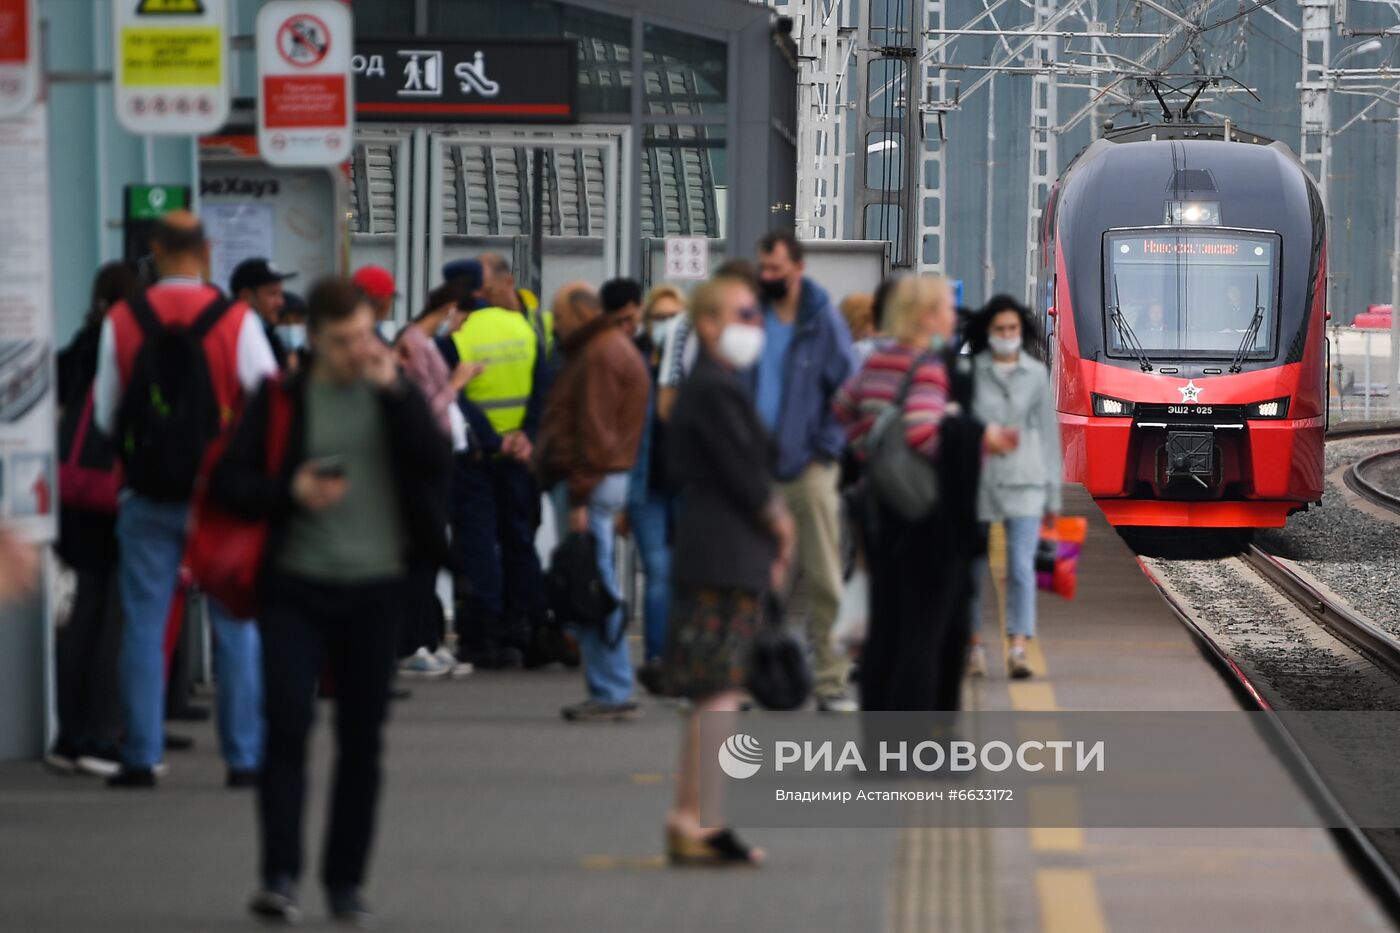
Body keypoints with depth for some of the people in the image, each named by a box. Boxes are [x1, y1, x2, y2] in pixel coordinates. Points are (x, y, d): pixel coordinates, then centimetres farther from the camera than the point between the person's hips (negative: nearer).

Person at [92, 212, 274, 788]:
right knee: (235, 626, 5)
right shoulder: (237, 322, -8)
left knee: (143, 626, 6)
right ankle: (245, 757, 6)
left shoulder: (121, 323, -3)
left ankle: (140, 757, 5)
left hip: (147, 496, 1)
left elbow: (106, 417, 4)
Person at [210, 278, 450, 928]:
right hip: (297, 586, -2)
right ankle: (279, 875, -10)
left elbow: (435, 462, -9)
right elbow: (229, 480, 0)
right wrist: (290, 493, -15)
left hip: (375, 587, 2)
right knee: (288, 722, -11)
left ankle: (346, 879, 15)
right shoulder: (282, 399, 2)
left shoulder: (396, 395, 7)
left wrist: (393, 390, -14)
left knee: (362, 738, 6)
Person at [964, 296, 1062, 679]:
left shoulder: (1036, 374, 6)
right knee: (973, 568, 6)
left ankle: (1018, 650, -15)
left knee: (1021, 567, -10)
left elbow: (1049, 432, 9)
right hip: (978, 477, 0)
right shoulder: (970, 372, 2)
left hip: (1024, 481, 0)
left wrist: (1053, 495, 7)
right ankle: (975, 645, 19)